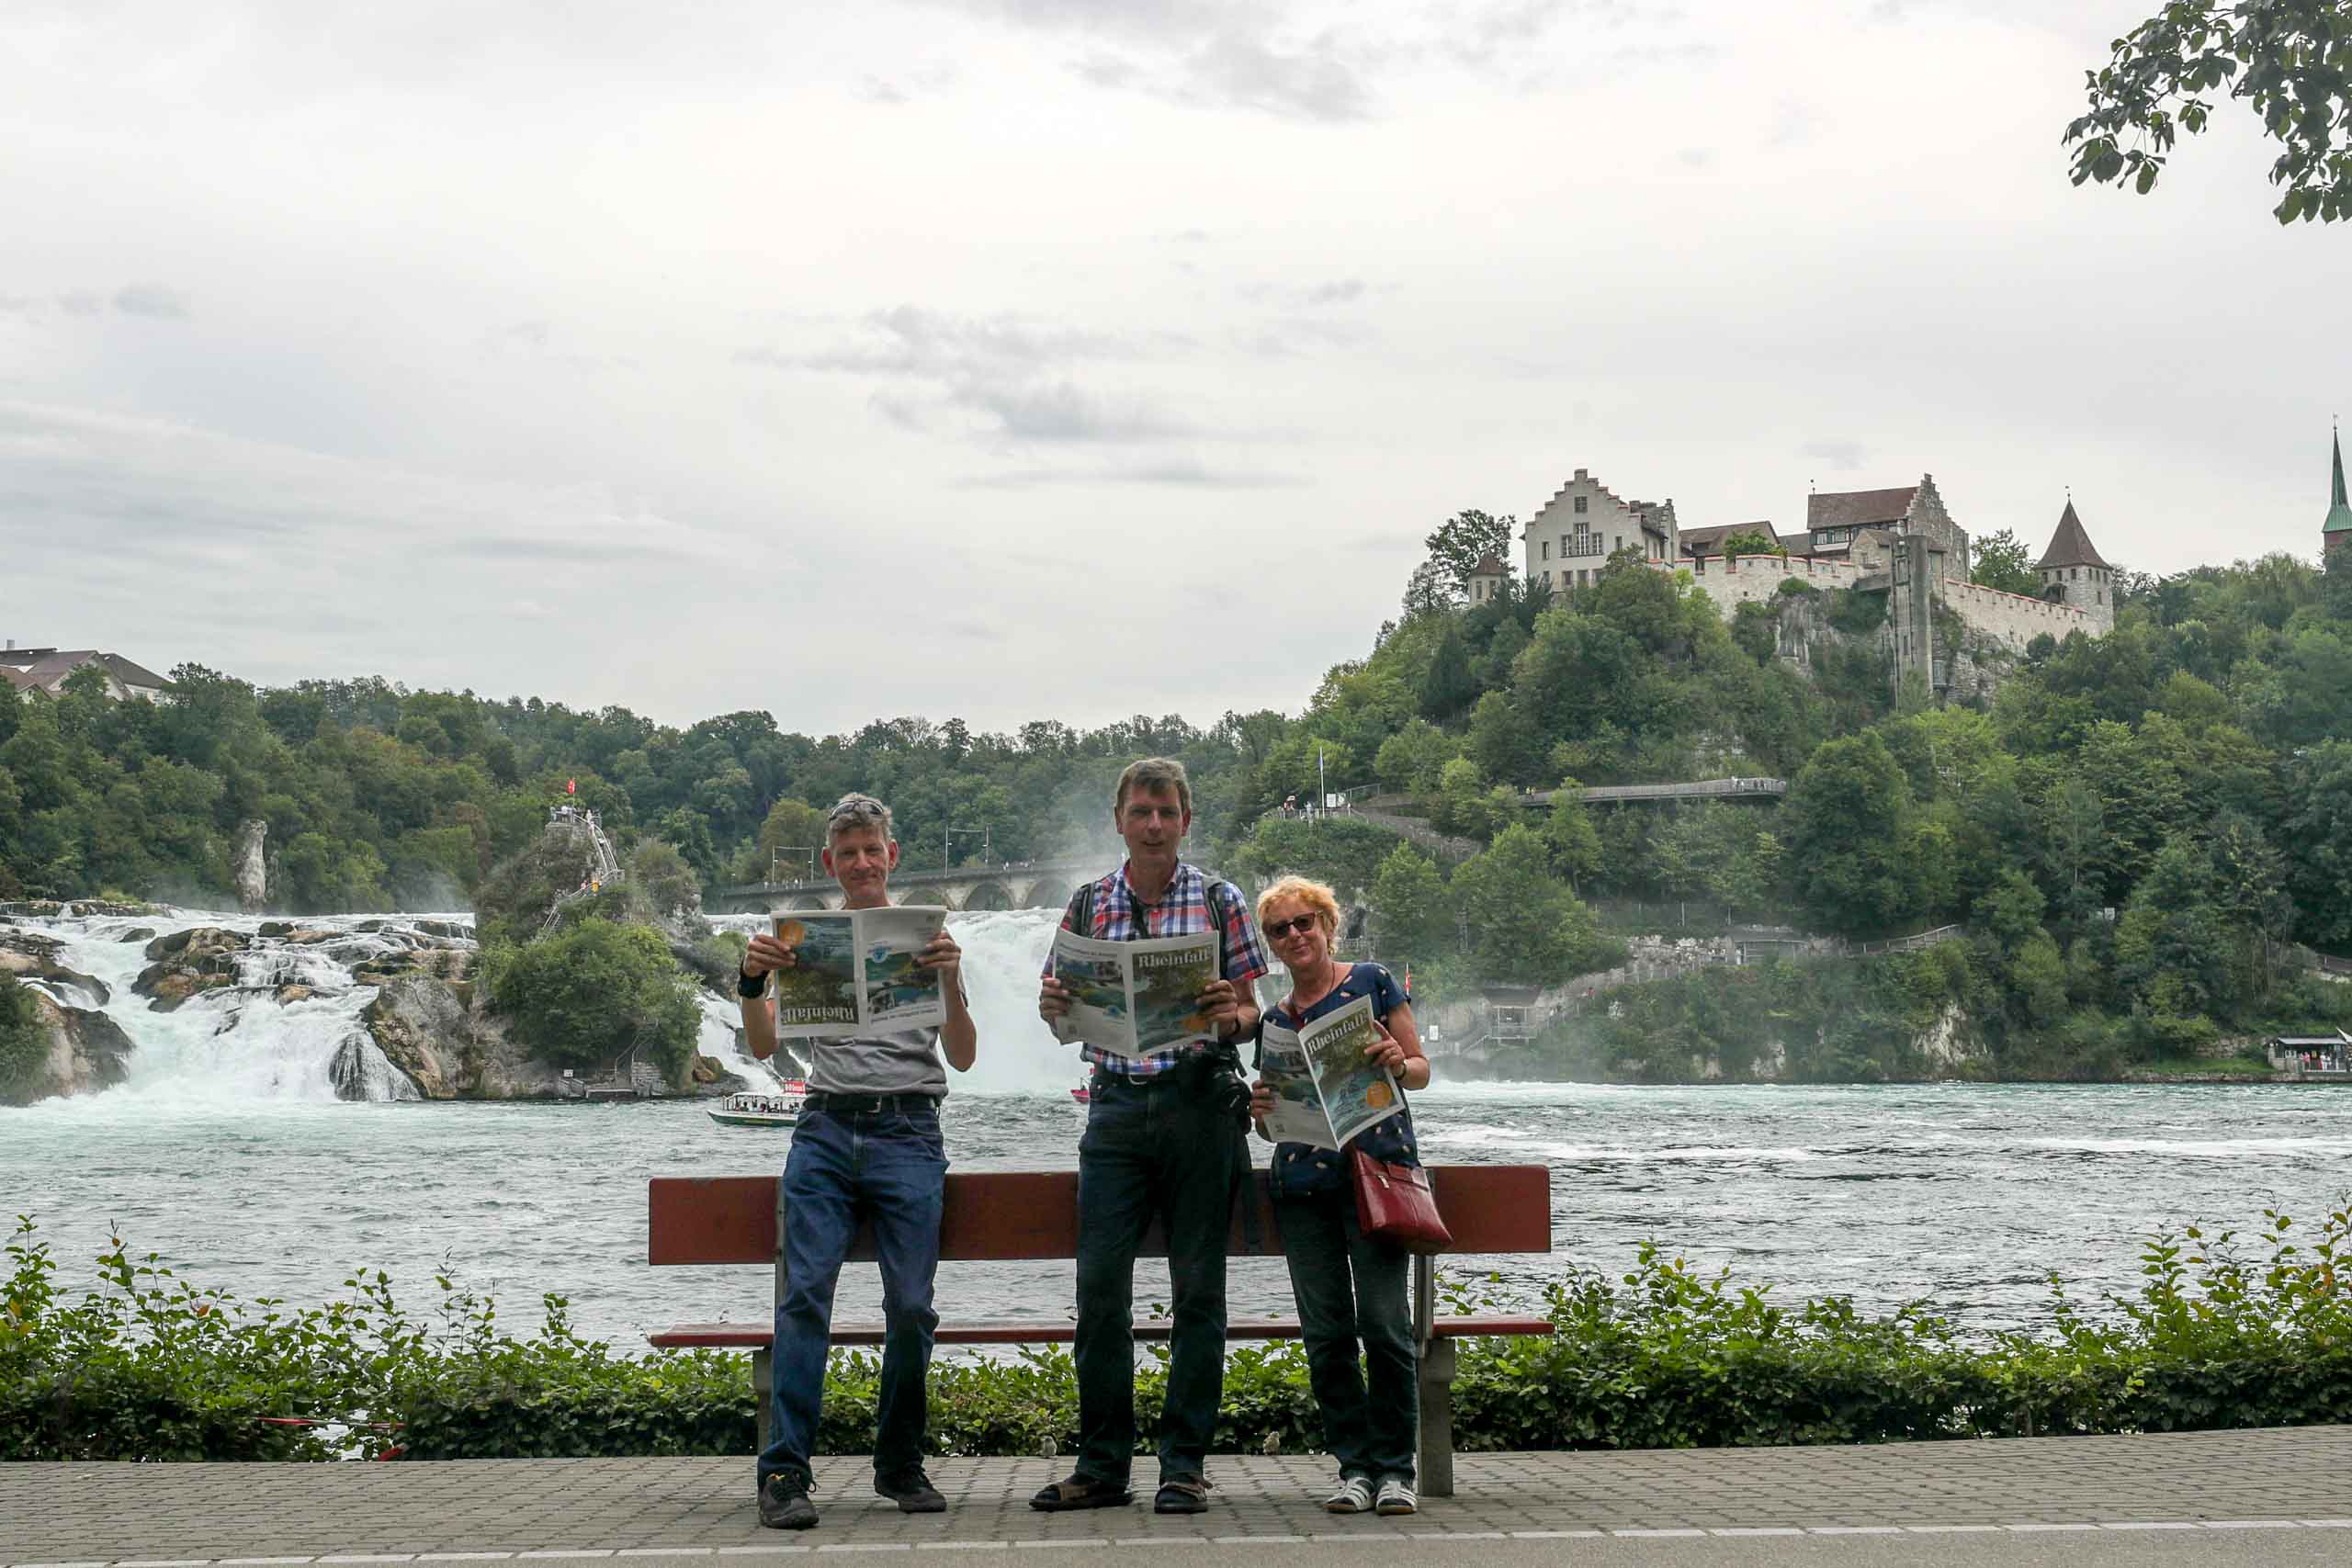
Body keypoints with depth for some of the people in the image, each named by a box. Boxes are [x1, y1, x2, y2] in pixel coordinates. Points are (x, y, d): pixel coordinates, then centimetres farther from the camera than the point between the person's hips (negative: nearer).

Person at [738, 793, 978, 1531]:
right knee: (805, 1292, -13)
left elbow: (963, 1058, 5)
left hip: (907, 1131, 0)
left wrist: (952, 985, -12)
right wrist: (751, 982, -12)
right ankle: (784, 1470, -14)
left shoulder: (926, 937, 13)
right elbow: (764, 1046, 6)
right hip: (827, 1130, 0)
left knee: (910, 1305, -6)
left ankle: (901, 1466, 9)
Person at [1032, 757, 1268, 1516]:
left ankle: (1185, 1463, 9)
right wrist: (1053, 1007, -10)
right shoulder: (1088, 905, 11)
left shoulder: (1220, 903, 5)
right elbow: (1067, 1010, 13)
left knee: (1196, 1287, 2)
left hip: (1200, 1103, -2)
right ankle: (1102, 1464, 7)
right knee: (1100, 1286, -2)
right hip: (1116, 1105, 2)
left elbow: (1253, 1012, 4)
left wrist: (1233, 1015, -19)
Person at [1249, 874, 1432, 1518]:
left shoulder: (1373, 982, 7)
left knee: (1384, 1324, -11)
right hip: (1302, 1183, 4)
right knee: (1325, 1333, 0)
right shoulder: (1275, 1018, 19)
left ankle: (1395, 1467, -1)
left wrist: (1399, 1062, -15)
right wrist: (1259, 1108, -1)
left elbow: (1422, 1071, 7)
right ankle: (1355, 1465, 9)